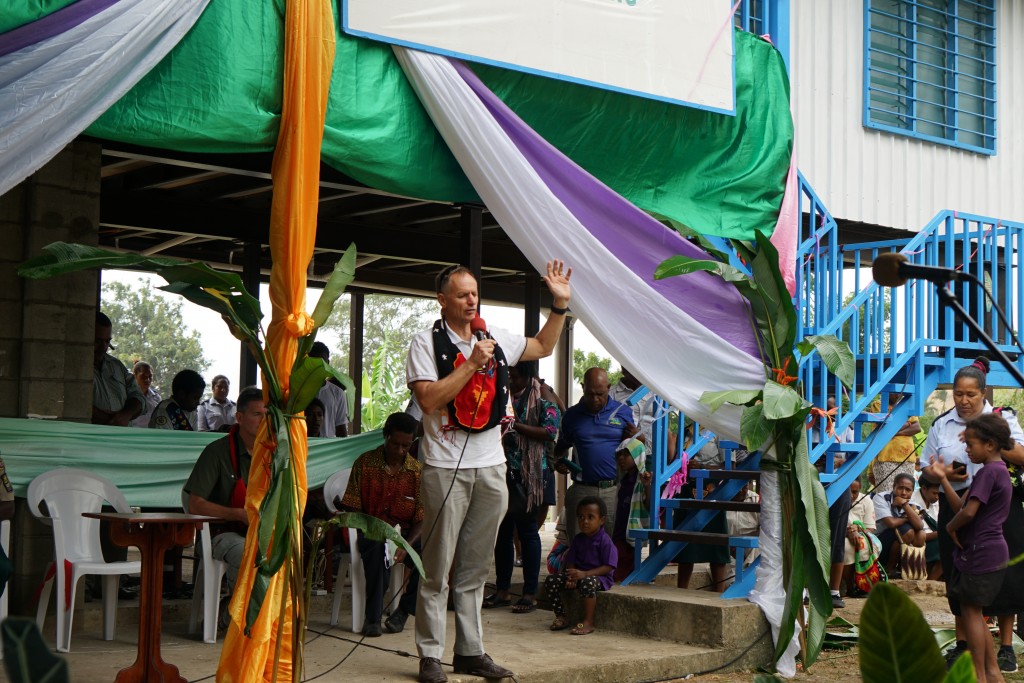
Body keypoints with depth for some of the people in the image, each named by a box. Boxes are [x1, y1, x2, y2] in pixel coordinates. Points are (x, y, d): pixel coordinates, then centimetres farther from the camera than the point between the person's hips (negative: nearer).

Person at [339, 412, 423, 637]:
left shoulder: (417, 471, 1)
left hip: (405, 534, 2)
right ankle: (373, 616, -29)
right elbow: (352, 509, -2)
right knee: (377, 545, -38)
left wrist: (406, 546, -21)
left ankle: (404, 608, -6)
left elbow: (421, 519, -2)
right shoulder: (365, 463, -3)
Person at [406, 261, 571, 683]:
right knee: (438, 569, -3)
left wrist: (560, 305, 17)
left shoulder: (496, 341, 12)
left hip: (491, 466, 5)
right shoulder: (427, 343, -3)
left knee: (475, 568, 10)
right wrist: (472, 363, -14)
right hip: (447, 468, -5)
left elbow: (543, 347, 28)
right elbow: (428, 399, -15)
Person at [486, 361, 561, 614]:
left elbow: (549, 431, -16)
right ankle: (502, 590, 17)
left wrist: (515, 425, -18)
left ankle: (530, 593, 4)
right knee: (502, 531, 9)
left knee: (527, 531, -2)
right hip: (502, 472, 6)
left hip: (527, 476, -6)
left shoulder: (543, 402, -2)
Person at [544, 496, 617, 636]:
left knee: (587, 583, -41)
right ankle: (561, 617, 1)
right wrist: (571, 577, -16)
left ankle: (588, 622, -29)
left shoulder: (605, 541, -12)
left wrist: (584, 574, -26)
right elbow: (571, 562, 7)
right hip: (578, 574, 7)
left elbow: (608, 567, -17)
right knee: (551, 580, -11)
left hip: (599, 576, -7)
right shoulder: (577, 539, 8)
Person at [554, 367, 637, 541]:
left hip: (615, 491, -1)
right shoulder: (572, 415, 11)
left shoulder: (623, 412, 8)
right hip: (582, 491, 1)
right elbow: (562, 446, 25)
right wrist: (558, 461, 4)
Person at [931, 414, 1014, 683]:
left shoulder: (989, 472, -17)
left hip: (980, 552, -10)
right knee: (973, 611, 16)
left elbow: (969, 511, -26)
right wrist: (943, 478, 7)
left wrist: (951, 526, -8)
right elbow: (961, 506, 12)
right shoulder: (999, 470, 15)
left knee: (970, 610, -1)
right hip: (991, 551, 10)